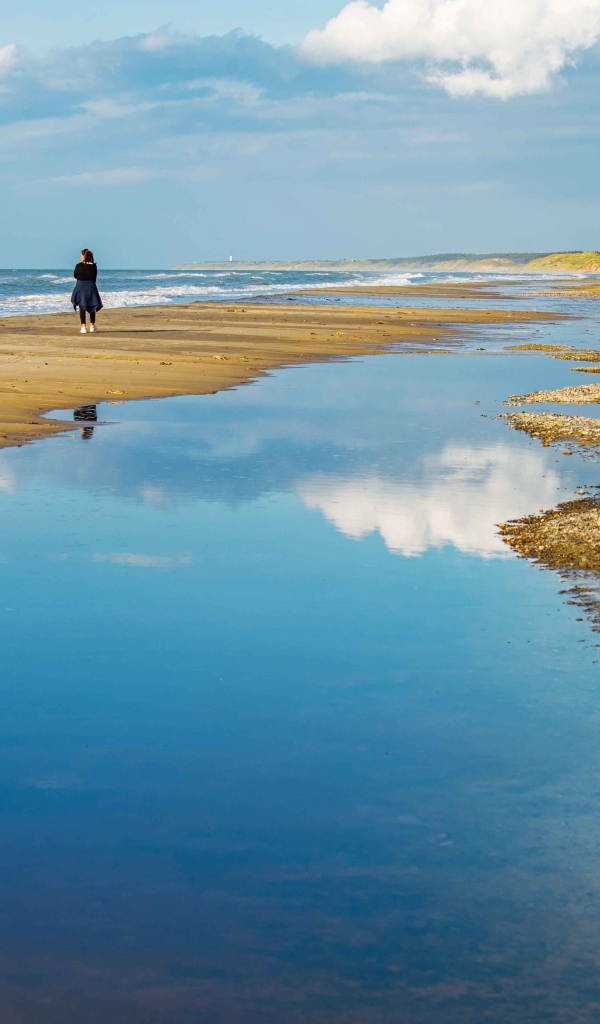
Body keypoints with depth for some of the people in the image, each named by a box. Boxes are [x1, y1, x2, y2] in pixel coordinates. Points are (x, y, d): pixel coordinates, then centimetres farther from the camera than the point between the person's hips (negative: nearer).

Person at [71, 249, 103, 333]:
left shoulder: (79, 266, -9)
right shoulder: (94, 266, -5)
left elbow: (75, 276, 4)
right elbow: (94, 278, 4)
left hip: (81, 287, -1)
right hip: (91, 287, 2)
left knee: (82, 307, 4)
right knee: (92, 307, 15)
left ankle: (83, 326, -4)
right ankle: (92, 325, 21)